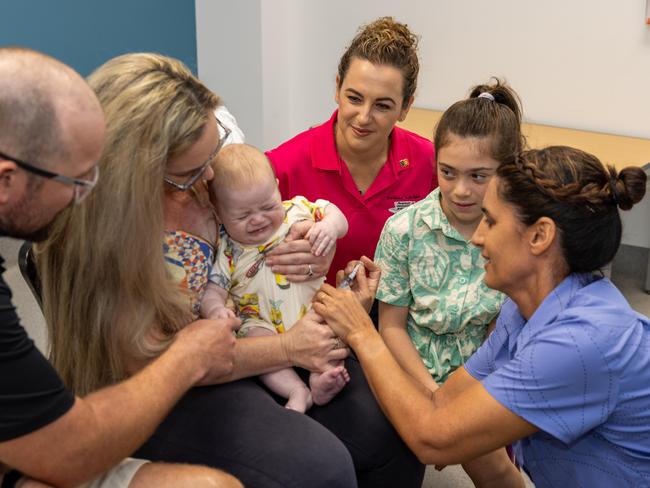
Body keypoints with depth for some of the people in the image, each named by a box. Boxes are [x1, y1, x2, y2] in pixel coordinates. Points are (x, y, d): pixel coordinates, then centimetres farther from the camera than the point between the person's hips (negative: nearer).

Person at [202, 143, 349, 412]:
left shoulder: (297, 211, 0)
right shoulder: (228, 251, -3)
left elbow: (337, 216, 6)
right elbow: (213, 291, -4)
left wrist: (330, 226, -19)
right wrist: (215, 309, -28)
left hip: (312, 309, 2)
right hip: (263, 323, -1)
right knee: (256, 340, -32)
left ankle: (321, 375, -33)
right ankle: (297, 391, -33)